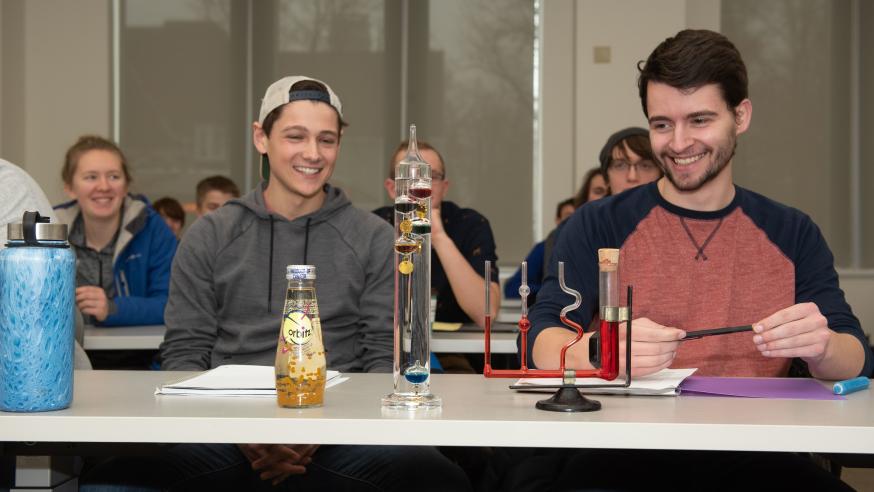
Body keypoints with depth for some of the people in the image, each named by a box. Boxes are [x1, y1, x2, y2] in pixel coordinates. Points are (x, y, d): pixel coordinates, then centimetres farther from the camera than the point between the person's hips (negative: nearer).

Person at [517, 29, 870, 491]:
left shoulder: (793, 235, 11)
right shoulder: (597, 227, 5)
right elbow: (540, 343, -6)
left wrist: (821, 346, -20)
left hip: (753, 455, 3)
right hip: (630, 449, -2)